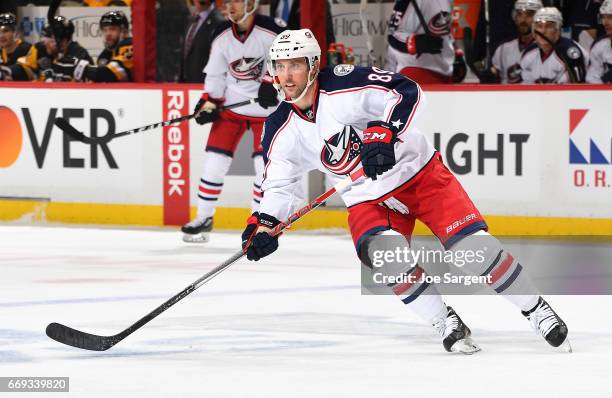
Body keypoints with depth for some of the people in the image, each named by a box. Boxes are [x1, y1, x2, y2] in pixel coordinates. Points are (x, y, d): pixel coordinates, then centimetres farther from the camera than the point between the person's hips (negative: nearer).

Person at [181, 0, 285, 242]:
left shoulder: (269, 32, -16)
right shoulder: (222, 36, -4)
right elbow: (214, 75, 5)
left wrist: (271, 84, -22)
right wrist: (208, 103, -5)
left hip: (266, 108, -3)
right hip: (231, 105, 3)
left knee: (265, 164, -7)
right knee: (215, 158, -2)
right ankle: (204, 218, 10)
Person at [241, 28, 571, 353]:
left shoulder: (342, 86, -20)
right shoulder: (281, 131, -4)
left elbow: (408, 92, -25)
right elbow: (277, 183, 9)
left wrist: (384, 131, -38)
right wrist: (263, 224, -6)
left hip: (419, 173, -3)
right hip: (369, 201, 3)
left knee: (474, 246, -17)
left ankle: (535, 308, 3)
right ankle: (447, 325, -11)